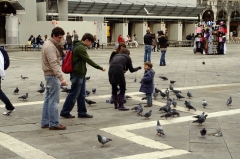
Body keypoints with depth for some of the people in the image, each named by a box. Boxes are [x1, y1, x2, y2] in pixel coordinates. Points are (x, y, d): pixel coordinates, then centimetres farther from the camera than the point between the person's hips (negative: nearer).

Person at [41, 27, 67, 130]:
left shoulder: (49, 44, 14)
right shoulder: (50, 47, -18)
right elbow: (54, 64, -27)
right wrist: (61, 78, -31)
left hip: (49, 75, 11)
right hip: (52, 76, -11)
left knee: (48, 99, 13)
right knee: (53, 100, -6)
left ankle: (45, 122, 20)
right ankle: (54, 124, -1)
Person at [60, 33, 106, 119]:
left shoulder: (79, 47, 16)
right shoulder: (80, 48, -17)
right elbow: (88, 60, -21)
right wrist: (100, 68, -18)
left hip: (80, 74, 10)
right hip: (77, 75, -10)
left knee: (81, 95, 12)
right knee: (73, 94, -2)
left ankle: (82, 112, 17)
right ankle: (64, 112, 7)